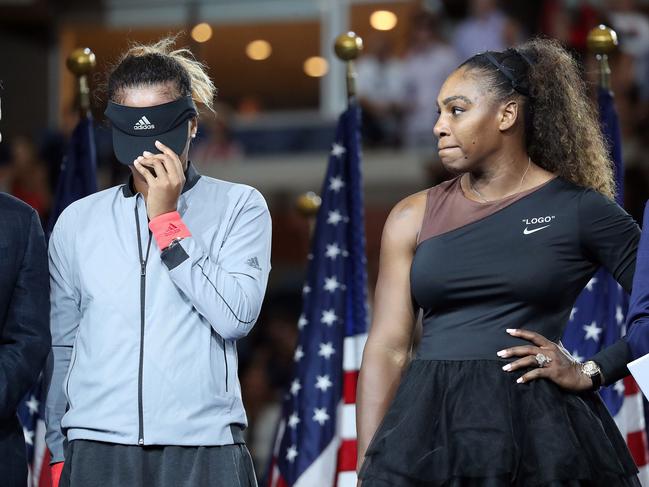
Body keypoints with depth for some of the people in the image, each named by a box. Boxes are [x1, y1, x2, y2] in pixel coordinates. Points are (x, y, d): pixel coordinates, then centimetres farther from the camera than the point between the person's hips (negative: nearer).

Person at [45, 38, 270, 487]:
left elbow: (236, 315, -9)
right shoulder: (78, 222, 10)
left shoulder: (238, 208, 4)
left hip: (203, 451, -2)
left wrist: (167, 221, -7)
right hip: (96, 450, 2)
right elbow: (61, 348, 13)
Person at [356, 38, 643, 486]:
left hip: (539, 430, -2)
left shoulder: (579, 209, 0)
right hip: (428, 429, 2)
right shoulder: (415, 217, 8)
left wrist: (589, 373, -6)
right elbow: (387, 348, 4)